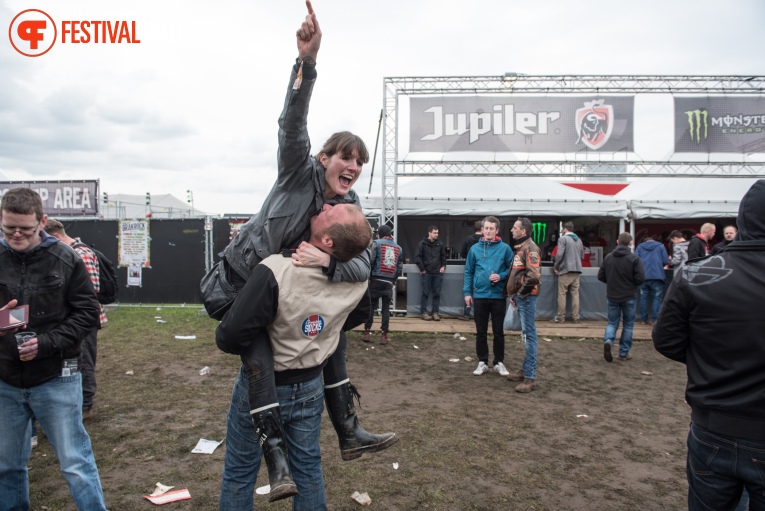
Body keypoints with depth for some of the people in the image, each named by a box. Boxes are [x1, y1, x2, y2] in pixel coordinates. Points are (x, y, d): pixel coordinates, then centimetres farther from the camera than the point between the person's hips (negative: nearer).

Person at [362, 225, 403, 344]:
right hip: (389, 282, 3)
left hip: (376, 280, -3)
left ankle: (367, 332, 8)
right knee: (386, 308, 7)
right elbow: (400, 268, 8)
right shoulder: (398, 248, 12)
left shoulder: (377, 243, -1)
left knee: (370, 306, 6)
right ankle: (384, 335, 6)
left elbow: (370, 260, -10)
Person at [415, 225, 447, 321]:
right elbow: (417, 257, -4)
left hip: (438, 273, 3)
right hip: (427, 273, -3)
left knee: (437, 293, 4)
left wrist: (443, 266, 6)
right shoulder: (422, 244, -3)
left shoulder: (440, 244, 5)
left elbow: (443, 256, 17)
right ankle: (423, 312, 8)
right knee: (425, 293, 1)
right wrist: (422, 269, -6)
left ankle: (435, 312, 11)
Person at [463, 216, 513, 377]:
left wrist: (501, 276, -17)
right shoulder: (475, 248, 3)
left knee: (498, 331, 9)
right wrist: (467, 292, 0)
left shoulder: (505, 248, -3)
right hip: (480, 296, 1)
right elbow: (468, 272, 5)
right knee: (481, 332, 10)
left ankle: (499, 362, 23)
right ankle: (482, 362, 23)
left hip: (498, 296, -1)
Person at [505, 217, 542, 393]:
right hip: (520, 297, 10)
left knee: (529, 334, -7)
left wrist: (521, 294, -14)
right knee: (526, 334, 15)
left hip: (526, 298, -10)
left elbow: (534, 275, -24)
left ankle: (530, 377, -4)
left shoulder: (530, 248, -13)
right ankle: (526, 370, 26)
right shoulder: (520, 248, 17)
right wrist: (513, 294, 16)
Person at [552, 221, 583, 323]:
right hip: (577, 270, 6)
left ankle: (561, 317, 3)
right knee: (575, 294, 8)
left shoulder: (562, 239, -7)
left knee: (562, 294, 0)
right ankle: (576, 317, 9)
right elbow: (582, 255, 15)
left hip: (565, 270, -6)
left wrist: (556, 267, -4)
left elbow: (559, 254, -14)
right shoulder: (579, 240, 14)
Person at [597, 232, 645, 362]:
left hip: (612, 297, 2)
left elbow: (600, 276, 3)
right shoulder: (634, 259, -12)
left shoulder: (608, 257, -1)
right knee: (628, 325, 12)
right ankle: (624, 353, 17)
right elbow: (640, 278, -16)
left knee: (612, 322, 12)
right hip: (628, 297, -2)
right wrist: (631, 283, 5)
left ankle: (608, 341, -16)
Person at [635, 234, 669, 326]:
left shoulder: (640, 246, 9)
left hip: (643, 276, 2)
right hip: (657, 276, -2)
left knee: (643, 297, 10)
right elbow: (666, 261, -1)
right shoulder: (660, 246, 6)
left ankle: (643, 319, 12)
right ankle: (654, 319, 0)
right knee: (656, 298, 5)